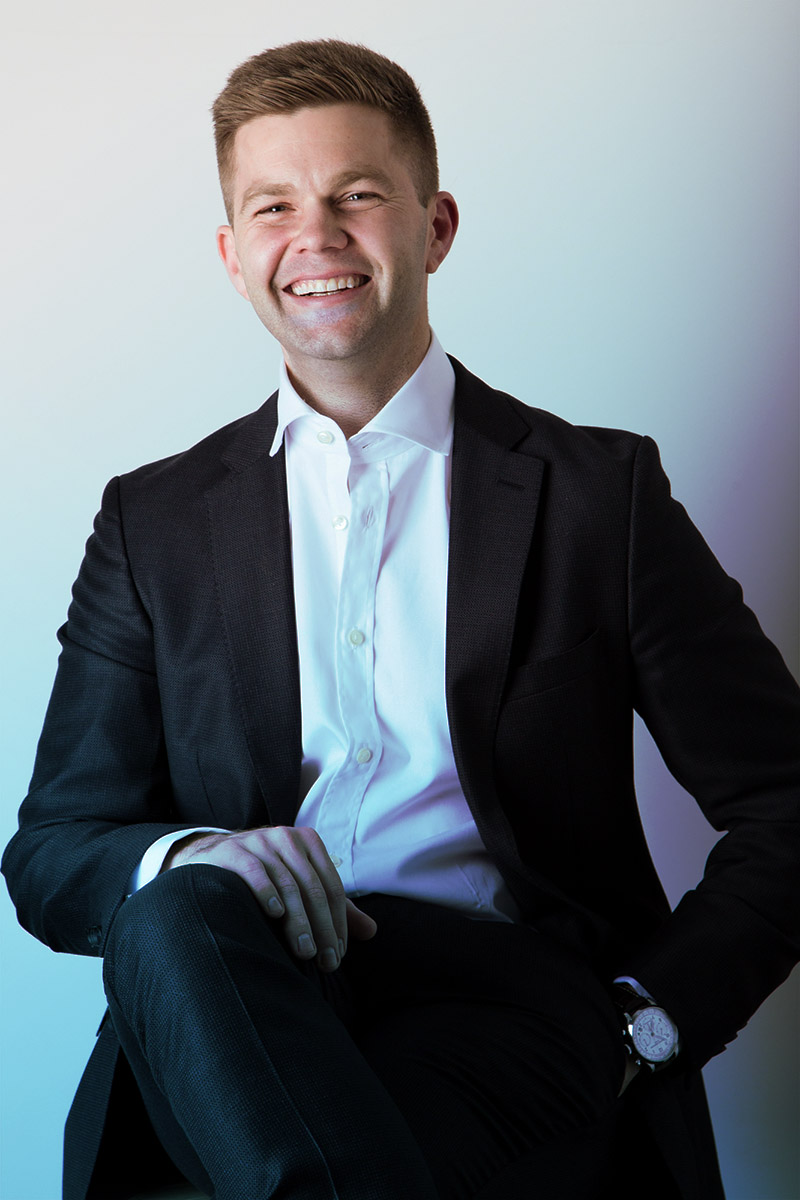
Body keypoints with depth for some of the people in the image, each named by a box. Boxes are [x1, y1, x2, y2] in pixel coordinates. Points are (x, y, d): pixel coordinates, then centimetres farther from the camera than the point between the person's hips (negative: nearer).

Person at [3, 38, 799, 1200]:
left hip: (506, 988, -4)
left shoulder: (599, 490, 10)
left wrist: (641, 1021, -7)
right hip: (238, 998, 5)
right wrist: (184, 862, -13)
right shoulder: (155, 522, 15)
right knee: (177, 914, -32)